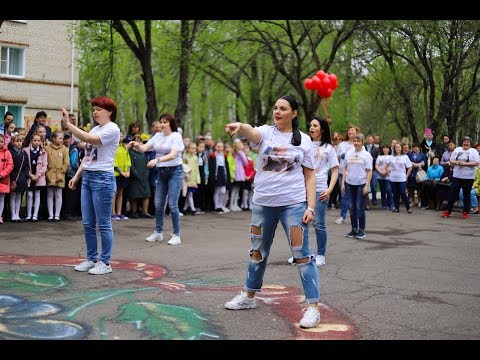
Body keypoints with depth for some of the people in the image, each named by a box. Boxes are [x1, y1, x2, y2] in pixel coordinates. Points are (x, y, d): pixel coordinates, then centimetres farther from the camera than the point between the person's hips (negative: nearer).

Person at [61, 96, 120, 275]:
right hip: (87, 177, 8)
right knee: (87, 223, 10)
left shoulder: (112, 129, -9)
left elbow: (87, 139, -23)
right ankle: (91, 259, 21)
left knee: (103, 224, -2)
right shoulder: (94, 129, 16)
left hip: (102, 179, -8)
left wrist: (68, 124, -23)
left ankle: (105, 262, 6)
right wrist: (76, 176, 15)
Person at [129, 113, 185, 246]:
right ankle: (158, 233, 20)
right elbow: (143, 148, 4)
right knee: (158, 204, 8)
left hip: (174, 171, -6)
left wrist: (157, 160, -34)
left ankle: (176, 235, 0)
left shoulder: (176, 136, -8)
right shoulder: (157, 136, 9)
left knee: (172, 205, -9)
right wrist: (135, 145, -18)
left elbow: (173, 155, -21)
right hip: (161, 172, 6)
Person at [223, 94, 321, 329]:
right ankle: (249, 296, 33)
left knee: (302, 253, -5)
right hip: (262, 203, 2)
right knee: (258, 251, 16)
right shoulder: (265, 132, 1)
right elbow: (252, 132, -23)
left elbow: (310, 175, 4)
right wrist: (240, 126, -48)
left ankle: (313, 306, 1)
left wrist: (310, 207, -6)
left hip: (293, 204, -2)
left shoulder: (304, 140, 2)